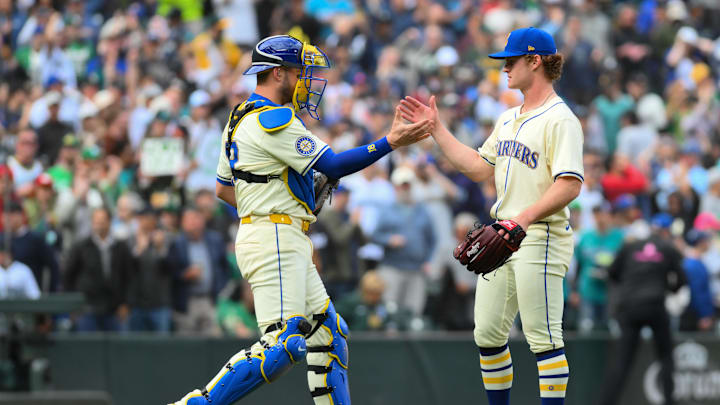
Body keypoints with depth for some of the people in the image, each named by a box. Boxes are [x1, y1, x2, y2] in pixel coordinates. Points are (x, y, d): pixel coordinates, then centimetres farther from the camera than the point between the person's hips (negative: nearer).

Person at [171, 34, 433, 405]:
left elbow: (223, 189, 24)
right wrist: (390, 142, -15)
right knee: (282, 346, -17)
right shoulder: (275, 120, -14)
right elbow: (333, 166, -17)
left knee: (328, 333, 12)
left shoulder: (240, 119, 17)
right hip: (275, 241, -11)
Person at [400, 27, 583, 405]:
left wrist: (526, 217, -32)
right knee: (487, 334, 10)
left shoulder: (560, 119, -11)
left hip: (541, 238, -9)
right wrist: (436, 128, 18)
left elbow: (569, 185, -21)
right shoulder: (508, 119, 18)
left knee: (543, 337, -11)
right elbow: (478, 168, 19)